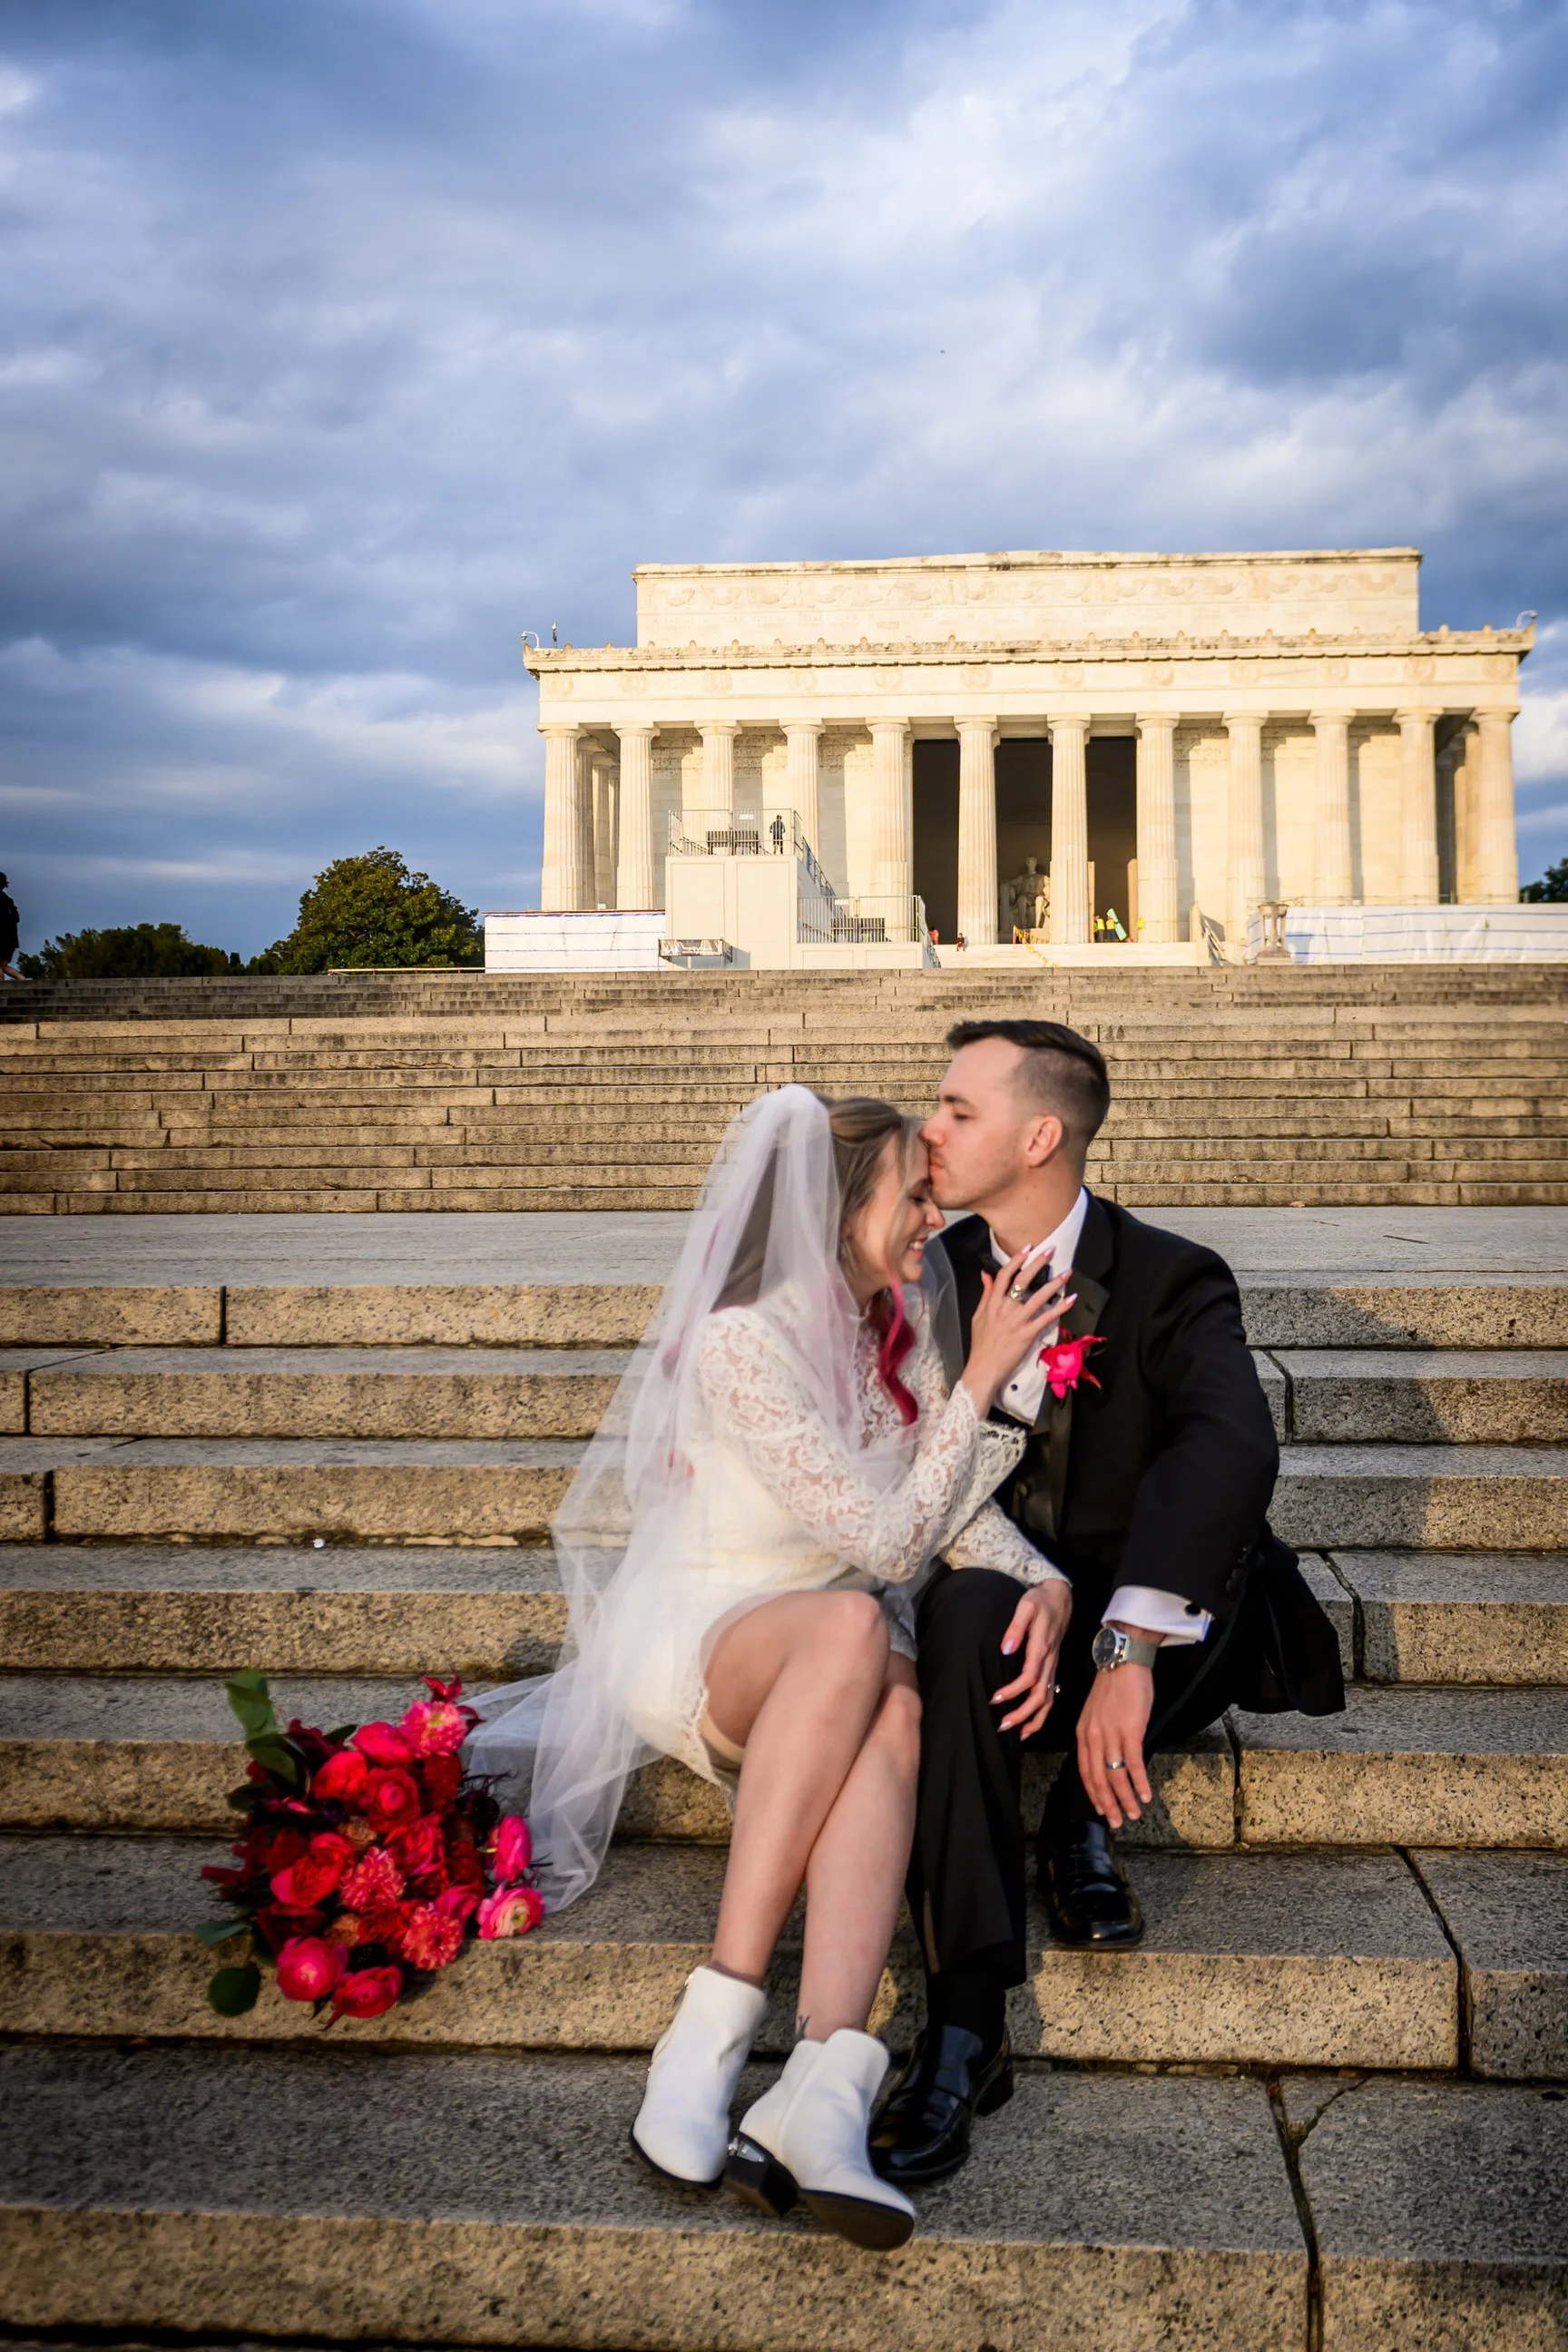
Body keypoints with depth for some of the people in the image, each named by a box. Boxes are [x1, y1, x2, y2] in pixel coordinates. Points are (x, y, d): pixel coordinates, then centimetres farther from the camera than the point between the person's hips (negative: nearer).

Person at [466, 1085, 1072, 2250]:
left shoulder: (905, 1320, 5)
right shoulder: (742, 1342, -18)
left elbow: (961, 1511, 8)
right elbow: (889, 1540, -18)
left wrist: (1043, 1581, -12)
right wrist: (980, 1379, -18)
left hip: (846, 1663, 5)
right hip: (696, 1639, -4)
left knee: (896, 1714, -34)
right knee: (854, 1627, -39)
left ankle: (824, 2088, -49)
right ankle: (717, 2023, -40)